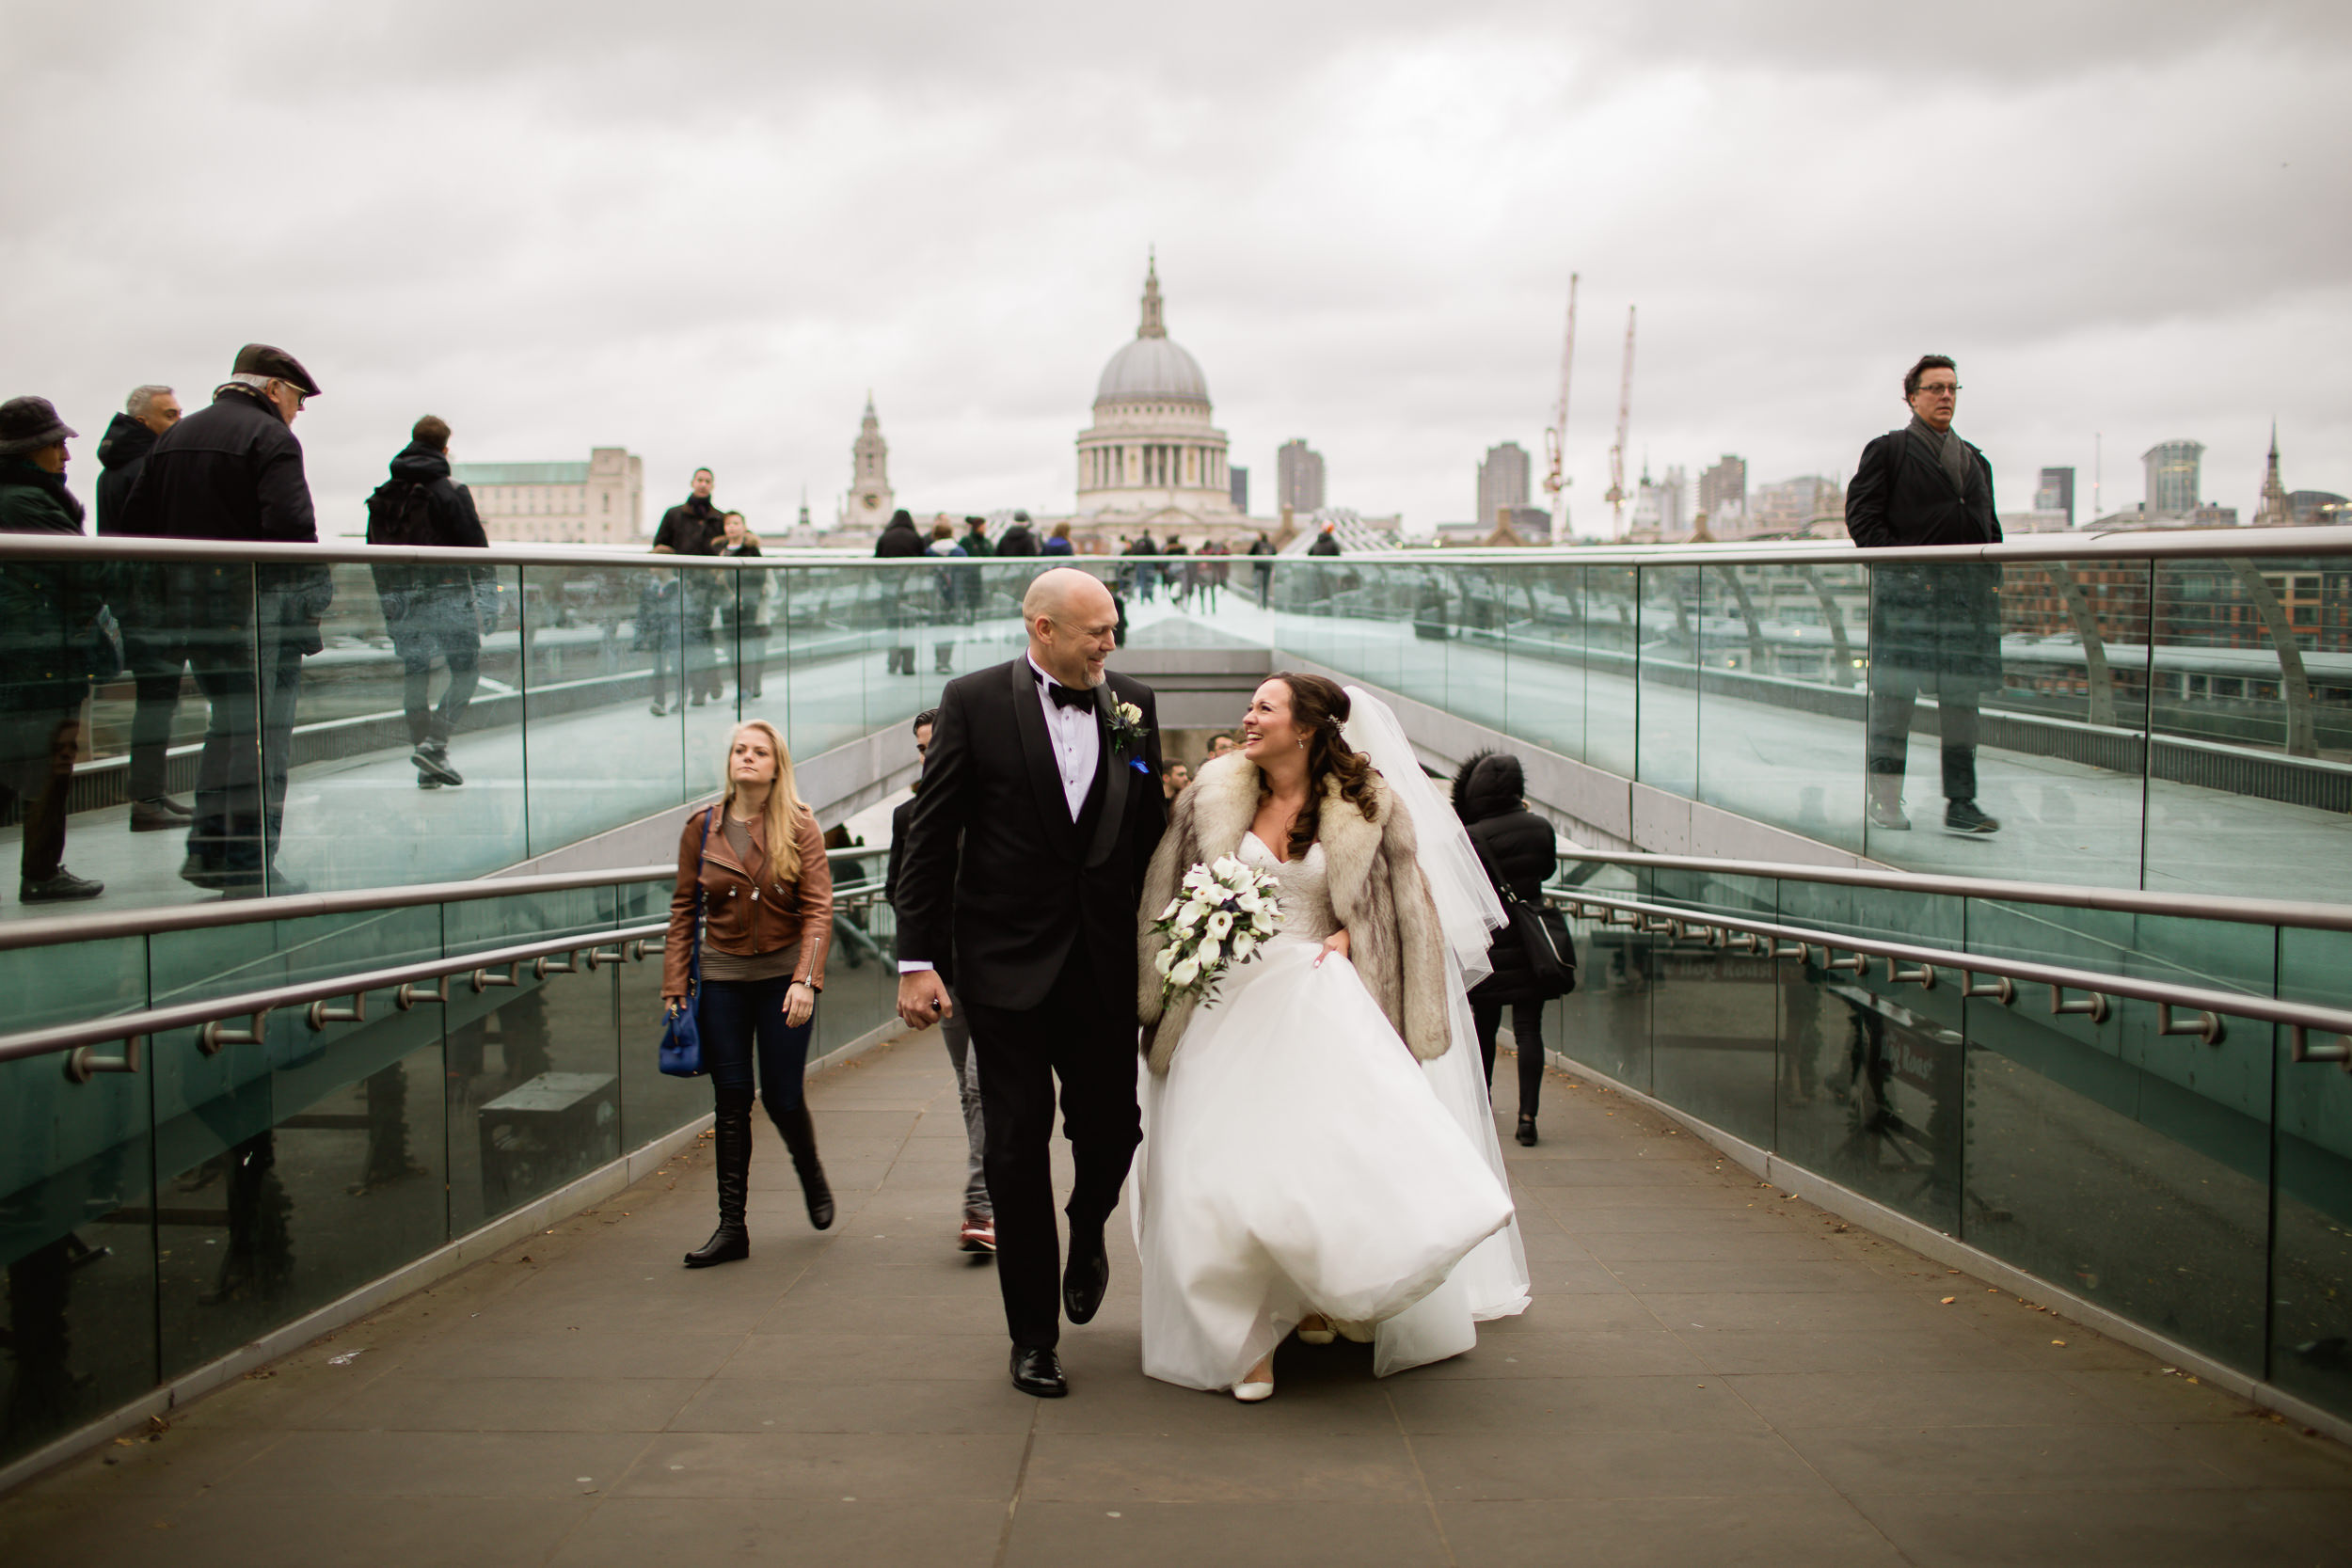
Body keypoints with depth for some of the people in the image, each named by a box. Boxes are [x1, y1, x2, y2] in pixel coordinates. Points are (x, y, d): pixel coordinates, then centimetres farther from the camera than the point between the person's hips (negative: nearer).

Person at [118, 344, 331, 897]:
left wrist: (172, 589, 18)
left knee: (228, 725, 21)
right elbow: (290, 530, -22)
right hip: (258, 610, -8)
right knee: (262, 736, -3)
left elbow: (135, 526, 14)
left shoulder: (174, 437, 16)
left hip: (191, 609, 8)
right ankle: (251, 869, -2)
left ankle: (207, 851, 21)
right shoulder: (271, 438, -9)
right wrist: (316, 592, -11)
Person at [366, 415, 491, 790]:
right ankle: (434, 744, -16)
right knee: (466, 670, 2)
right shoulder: (451, 492, -7)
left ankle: (426, 766, 9)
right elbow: (475, 545, -9)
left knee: (414, 675, 10)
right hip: (448, 598, -5)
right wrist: (488, 589, 1)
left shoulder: (382, 496, 10)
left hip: (402, 600, 5)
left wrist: (388, 599, 18)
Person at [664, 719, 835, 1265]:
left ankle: (811, 1173, 33)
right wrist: (675, 985, 3)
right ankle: (731, 1226, 8)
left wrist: (806, 980, -19)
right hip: (722, 977, 2)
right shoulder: (701, 828, 3)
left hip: (784, 973, -2)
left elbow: (818, 908, -9)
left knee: (782, 1096, 1)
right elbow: (683, 911, 7)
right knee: (731, 1100, 2)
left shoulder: (799, 827, -4)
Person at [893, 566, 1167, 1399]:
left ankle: (1087, 1235, 42)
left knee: (1111, 1130, 6)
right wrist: (917, 960, -10)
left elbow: (1150, 831, 8)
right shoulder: (974, 701, -5)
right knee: (1017, 1146, 4)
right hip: (1008, 964, -3)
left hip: (1105, 964, 3)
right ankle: (1033, 1334, 18)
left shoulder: (1133, 705, 5)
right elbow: (931, 836, -5)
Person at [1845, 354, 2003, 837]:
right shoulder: (1887, 450, 5)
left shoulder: (1976, 461, 24)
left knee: (1962, 698, 4)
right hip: (1906, 592, -5)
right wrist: (1899, 562, -13)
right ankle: (1885, 800, 2)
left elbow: (1990, 527, 24)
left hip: (1968, 593, 5)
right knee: (1894, 695, -5)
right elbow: (1861, 515, -4)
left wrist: (1992, 578, 11)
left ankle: (1961, 804, 8)